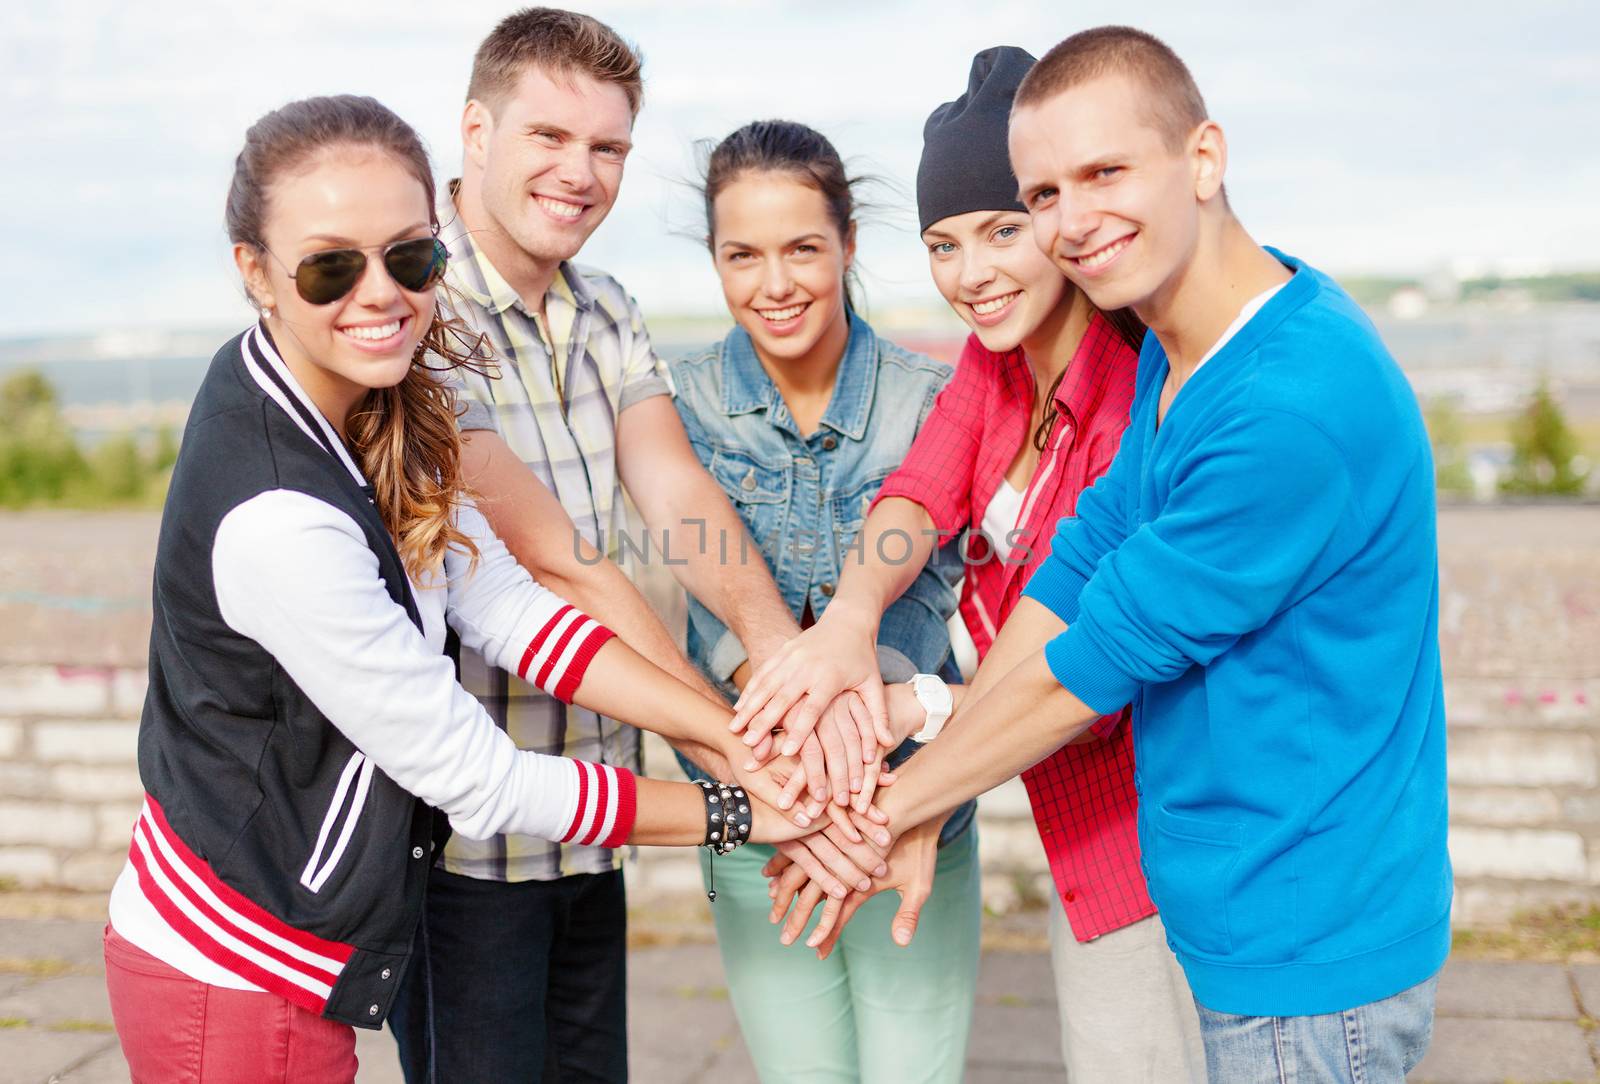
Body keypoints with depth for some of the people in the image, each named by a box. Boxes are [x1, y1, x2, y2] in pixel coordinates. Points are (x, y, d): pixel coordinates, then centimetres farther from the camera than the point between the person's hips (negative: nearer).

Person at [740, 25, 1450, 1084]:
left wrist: (889, 807, -9)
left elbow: (1099, 658, -22)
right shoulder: (1176, 354, 3)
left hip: (1309, 964, -8)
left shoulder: (1298, 408, -28)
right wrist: (923, 806, -2)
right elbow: (1079, 563, 3)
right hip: (1227, 917, 8)